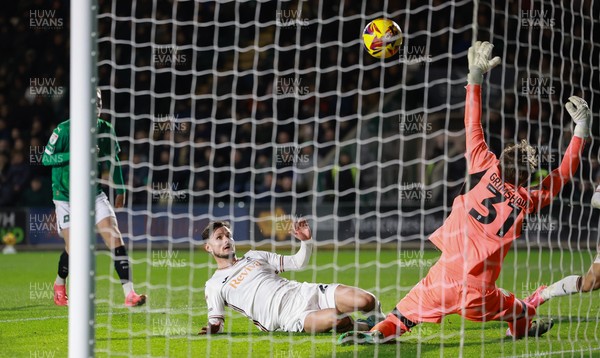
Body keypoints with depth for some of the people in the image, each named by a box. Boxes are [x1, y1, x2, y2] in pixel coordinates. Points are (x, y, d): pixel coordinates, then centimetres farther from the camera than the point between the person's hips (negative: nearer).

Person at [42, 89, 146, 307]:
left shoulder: (106, 131, -2)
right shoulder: (63, 130, -14)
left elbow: (113, 159, 13)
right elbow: (46, 159, -13)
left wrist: (120, 189, 15)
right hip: (66, 197, -3)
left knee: (115, 239, -13)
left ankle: (129, 294, -15)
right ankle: (59, 285, 34)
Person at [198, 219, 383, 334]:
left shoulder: (254, 256, 21)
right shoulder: (214, 286, 9)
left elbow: (299, 263, 22)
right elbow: (216, 323, 9)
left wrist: (306, 241, 2)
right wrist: (211, 329, -16)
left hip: (304, 292, 5)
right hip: (290, 318, -5)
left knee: (366, 301, -19)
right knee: (338, 319, -36)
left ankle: (380, 320, 15)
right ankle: (366, 326, -6)